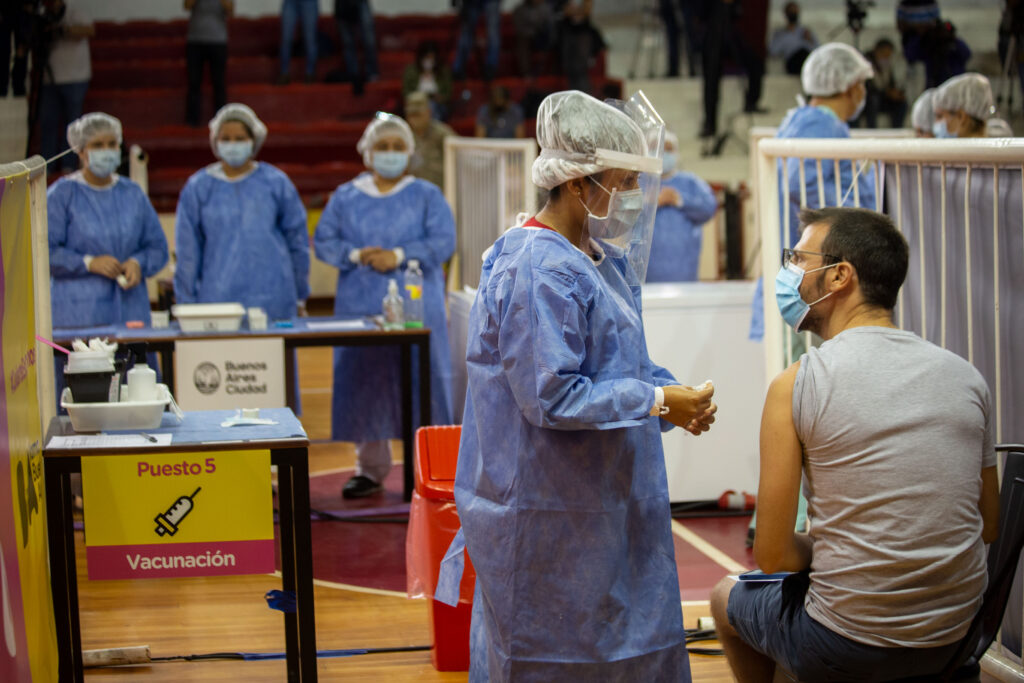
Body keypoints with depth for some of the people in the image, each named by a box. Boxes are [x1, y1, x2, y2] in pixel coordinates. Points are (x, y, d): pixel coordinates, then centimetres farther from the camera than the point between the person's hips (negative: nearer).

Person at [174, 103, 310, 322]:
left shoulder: (275, 182, 6)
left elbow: (298, 242, 12)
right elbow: (187, 253, 8)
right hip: (217, 301, 0)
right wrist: (187, 306, 6)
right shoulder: (198, 187, 6)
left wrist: (300, 296, 13)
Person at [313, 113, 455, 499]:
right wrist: (356, 255, -12)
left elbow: (443, 241, -4)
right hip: (360, 307, 2)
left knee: (418, 383, -5)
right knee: (364, 384, 1)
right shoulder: (345, 197, 13)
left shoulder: (427, 196, 7)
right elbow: (323, 241, 7)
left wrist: (399, 256, -16)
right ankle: (370, 468, 10)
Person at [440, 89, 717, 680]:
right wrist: (656, 401, -21)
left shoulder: (599, 259, 11)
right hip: (546, 515, -10)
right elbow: (551, 396, -26)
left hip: (597, 506, 10)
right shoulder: (540, 272, -21)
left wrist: (675, 397, -2)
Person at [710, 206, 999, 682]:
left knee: (727, 596, 27)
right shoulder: (967, 376, 0)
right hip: (955, 642, 5)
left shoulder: (795, 384, -14)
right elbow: (988, 528, 10)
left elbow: (772, 557, -13)